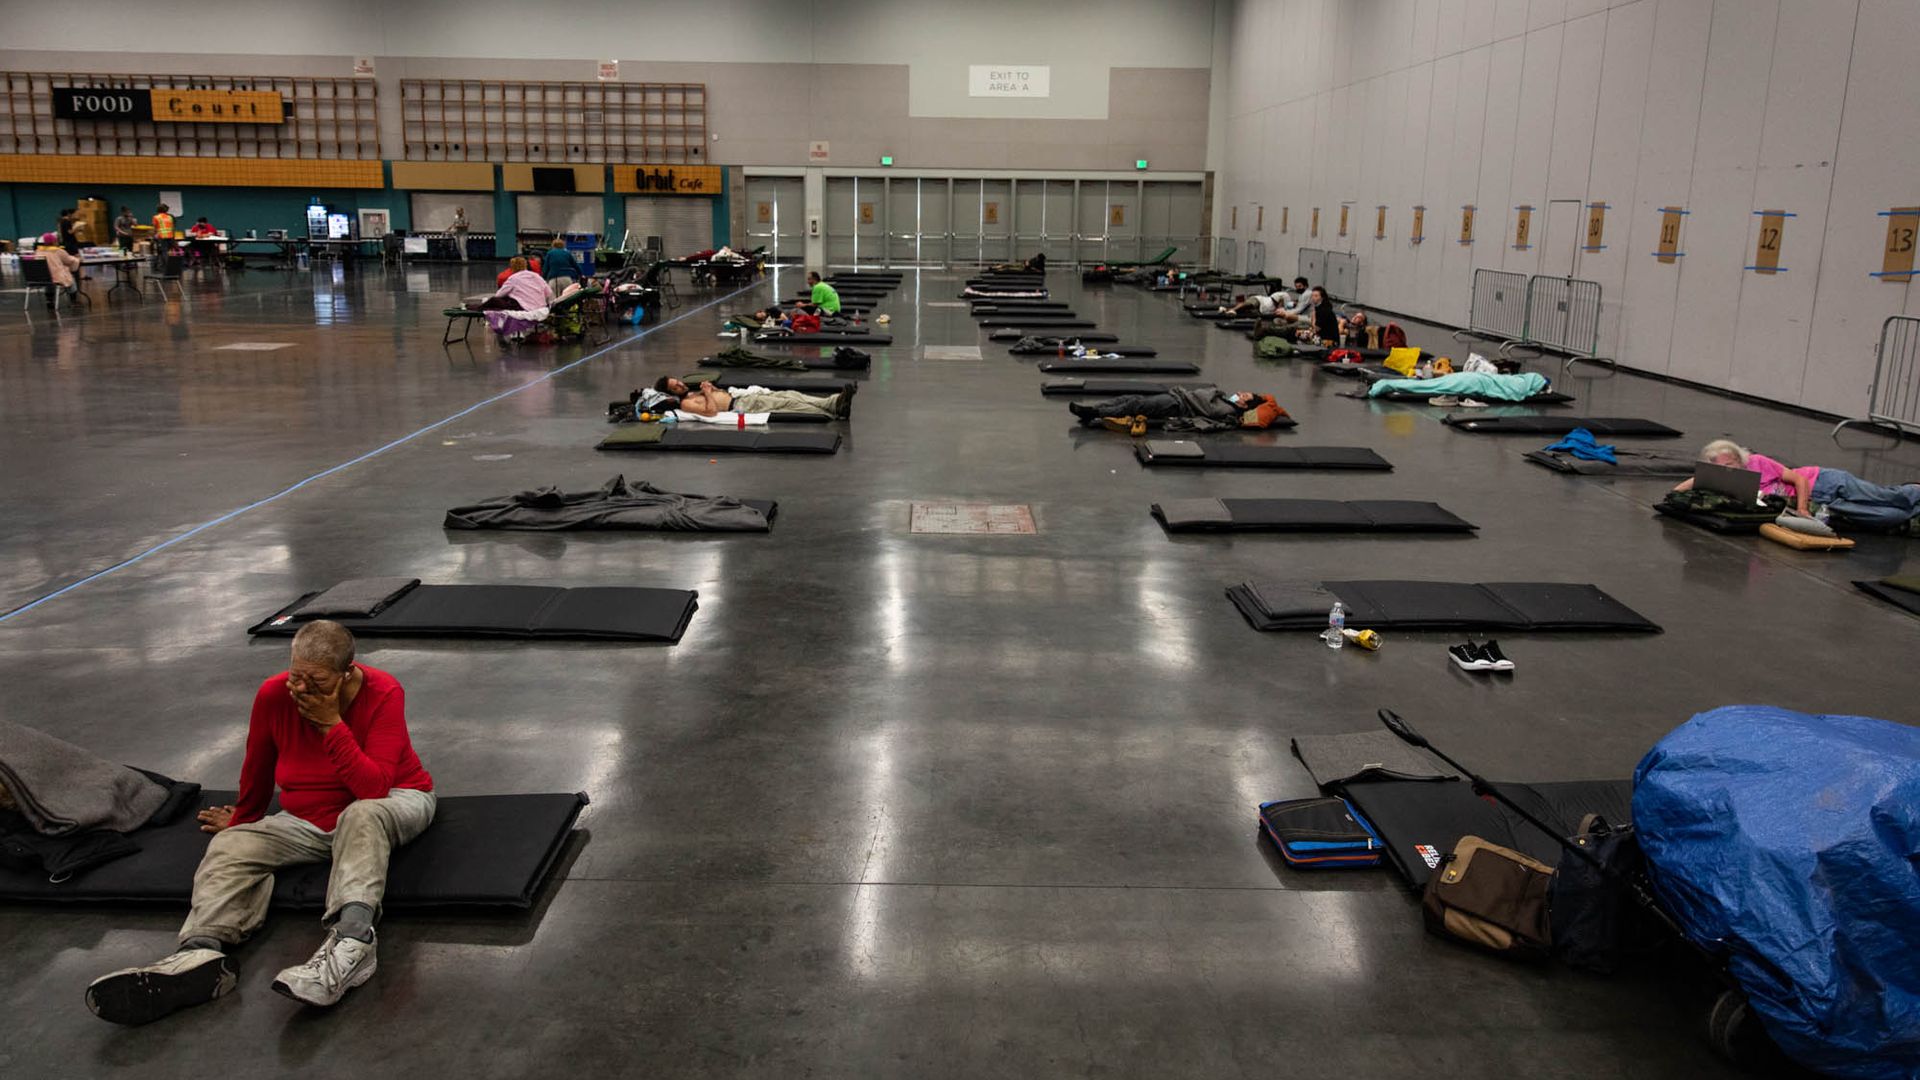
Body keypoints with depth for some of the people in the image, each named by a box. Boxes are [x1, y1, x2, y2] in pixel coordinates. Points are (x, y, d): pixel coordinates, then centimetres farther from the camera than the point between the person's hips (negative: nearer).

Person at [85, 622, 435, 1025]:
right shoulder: (274, 694, -11)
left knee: (361, 815, -39)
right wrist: (242, 819, 23)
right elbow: (257, 769, 9)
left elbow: (374, 790, -29)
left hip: (393, 801, -5)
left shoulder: (383, 693, -21)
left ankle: (350, 941, -59)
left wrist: (332, 724, -32)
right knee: (231, 846, -16)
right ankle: (202, 954, -42)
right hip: (309, 821, 5)